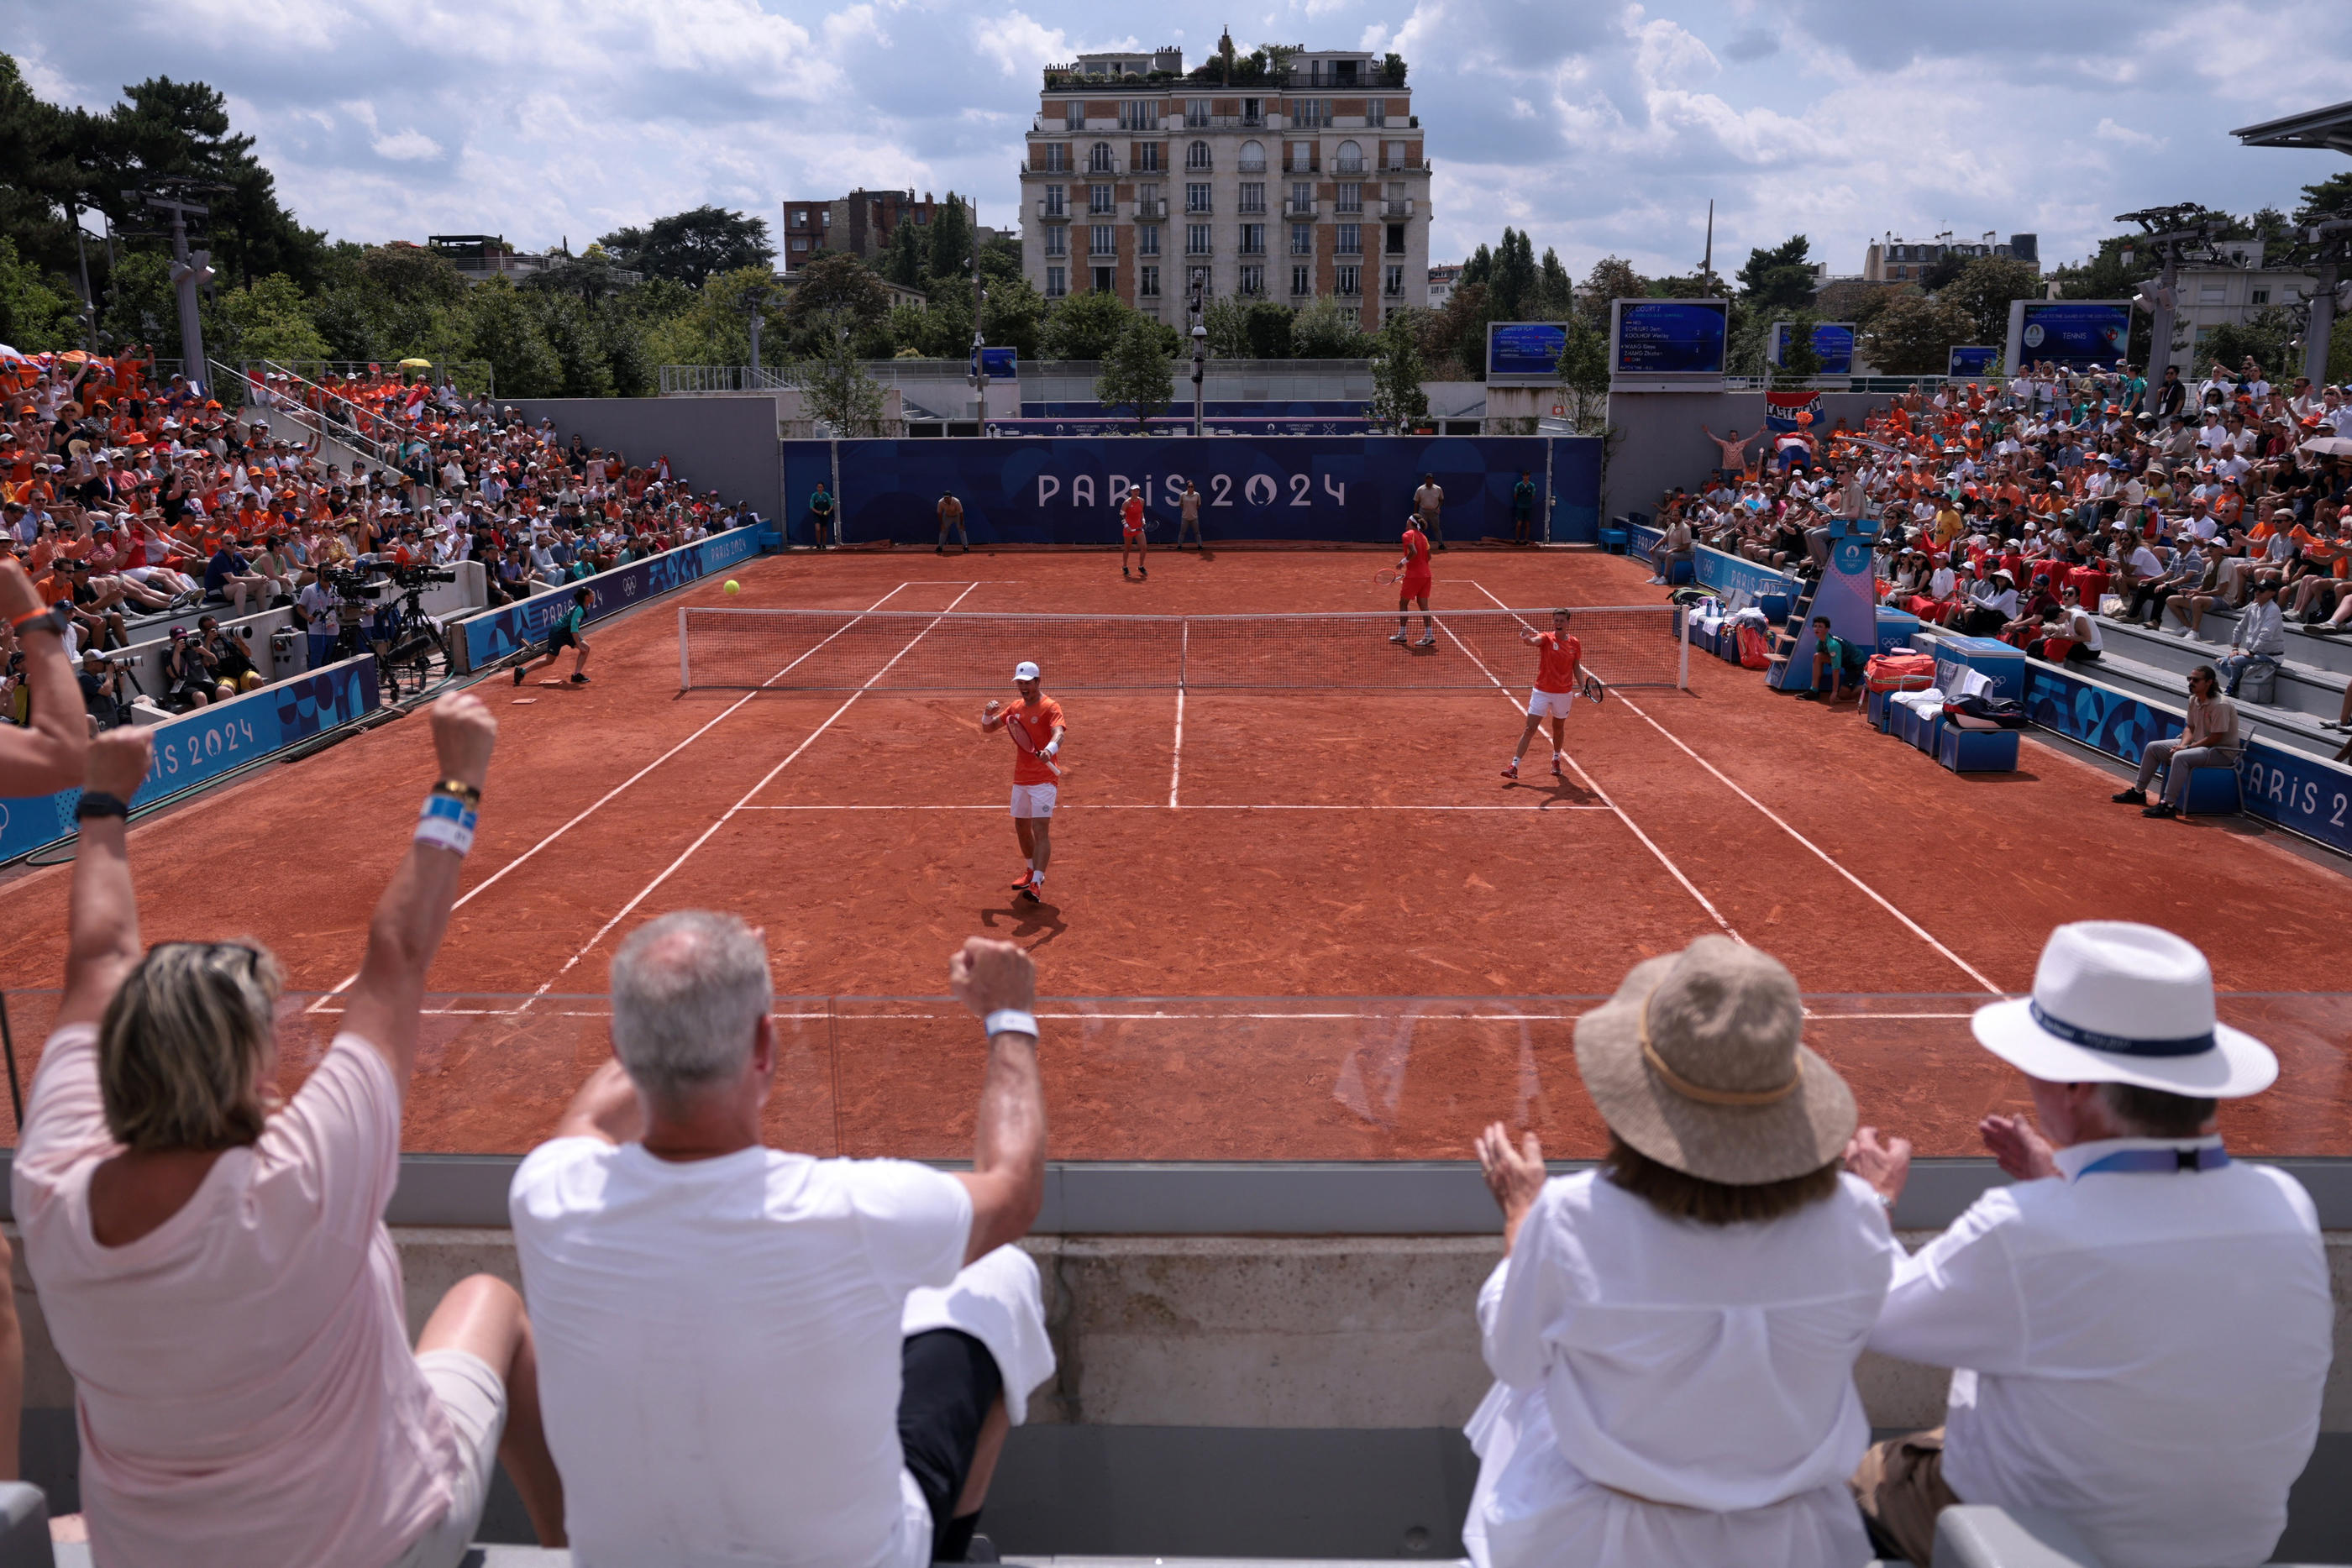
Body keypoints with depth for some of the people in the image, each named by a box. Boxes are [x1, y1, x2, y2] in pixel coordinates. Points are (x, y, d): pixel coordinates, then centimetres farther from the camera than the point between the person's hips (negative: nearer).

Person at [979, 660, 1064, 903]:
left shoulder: (1050, 707, -11)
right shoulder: (1016, 708, 10)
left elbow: (1059, 733, -29)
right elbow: (988, 729, 15)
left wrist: (1049, 750, -51)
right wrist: (988, 714, -8)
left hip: (1044, 780, -8)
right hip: (1020, 780, 8)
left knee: (1041, 829, -15)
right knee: (1021, 827, 17)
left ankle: (1036, 885, -23)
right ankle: (1033, 872, 36)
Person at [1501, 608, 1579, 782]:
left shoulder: (1575, 644, 1)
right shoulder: (1546, 638, -9)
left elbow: (1577, 667, 11)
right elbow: (1532, 642, -31)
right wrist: (1525, 637, -54)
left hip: (1564, 693, 3)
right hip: (1542, 692, -3)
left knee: (1559, 729, 19)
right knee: (1529, 729, -8)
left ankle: (1556, 761, 41)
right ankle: (1514, 766, -7)